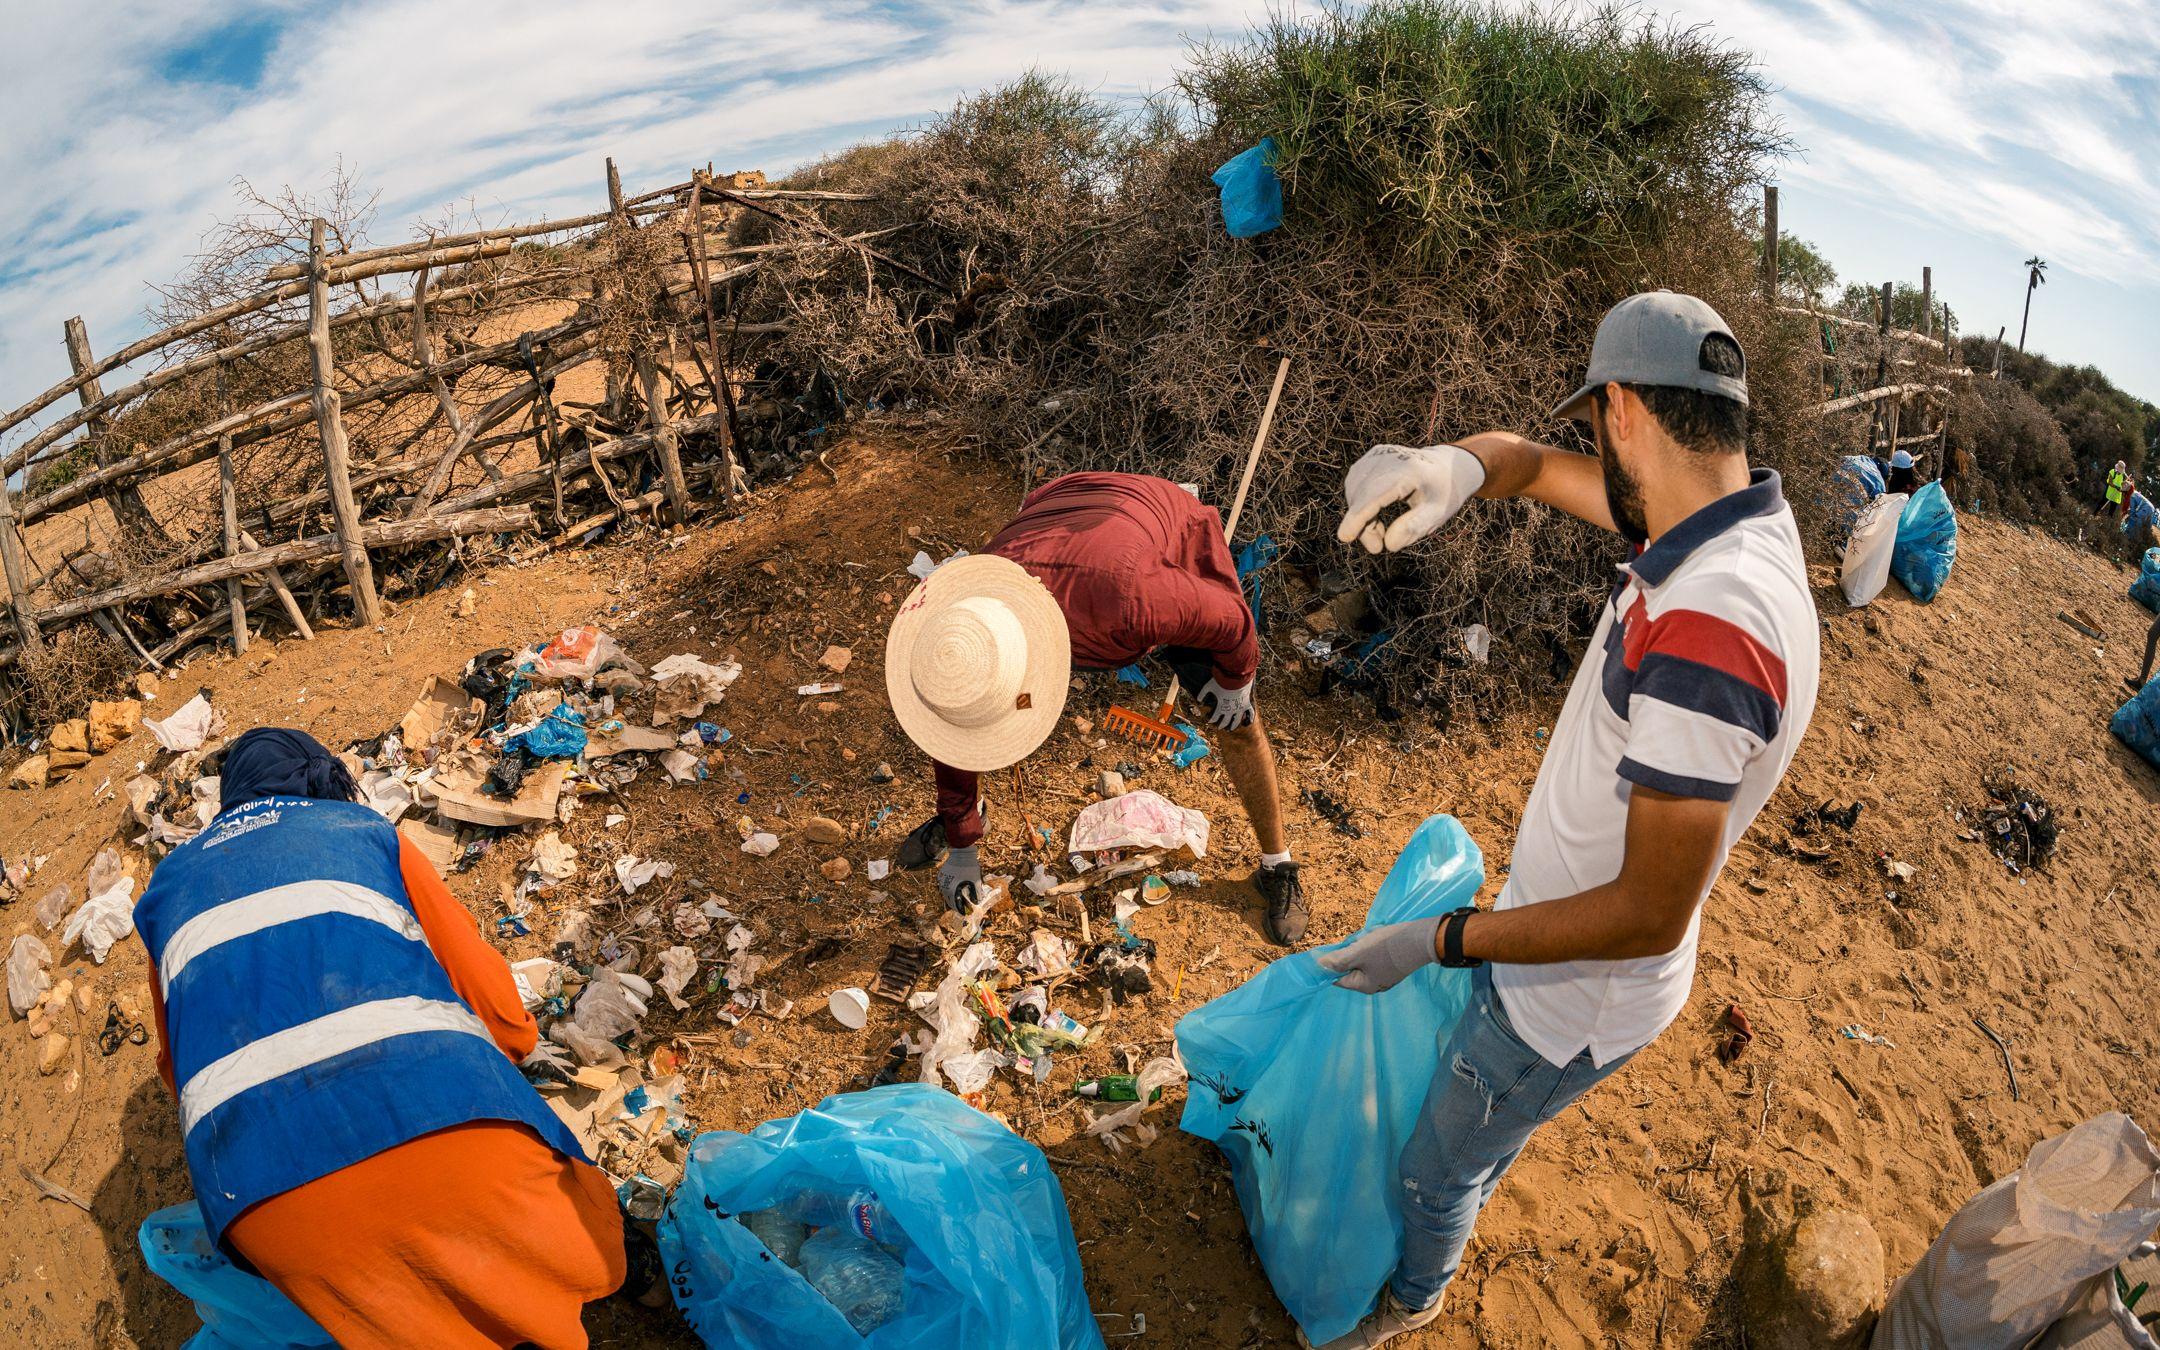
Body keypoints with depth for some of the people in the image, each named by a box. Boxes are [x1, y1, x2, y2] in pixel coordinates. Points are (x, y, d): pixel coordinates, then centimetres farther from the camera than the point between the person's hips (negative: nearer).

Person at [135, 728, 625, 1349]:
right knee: (585, 1258, 11)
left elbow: (178, 1063, 37)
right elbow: (484, 986, 20)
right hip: (431, 1103, -2)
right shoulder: (365, 831, 23)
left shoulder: (168, 884, 32)